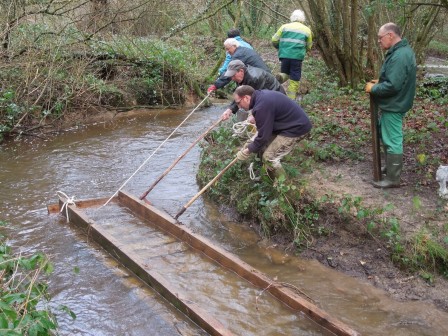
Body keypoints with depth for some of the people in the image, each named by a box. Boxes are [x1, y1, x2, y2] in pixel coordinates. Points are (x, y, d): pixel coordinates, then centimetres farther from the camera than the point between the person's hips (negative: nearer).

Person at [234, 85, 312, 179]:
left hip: (297, 128, -10)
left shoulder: (261, 107, -27)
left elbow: (263, 136, -19)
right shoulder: (261, 94, 4)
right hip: (294, 122, 10)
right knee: (263, 146, 11)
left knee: (269, 158, -10)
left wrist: (248, 150, -7)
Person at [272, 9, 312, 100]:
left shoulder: (285, 27, 8)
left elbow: (274, 40, 7)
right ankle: (291, 99, 3)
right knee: (295, 79, 6)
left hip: (285, 55, 1)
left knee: (285, 72, 21)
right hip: (297, 56, -1)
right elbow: (308, 47, 15)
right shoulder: (307, 30, 9)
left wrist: (281, 48, 25)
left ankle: (281, 77, -13)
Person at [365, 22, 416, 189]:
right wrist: (379, 82, 7)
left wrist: (373, 89, -16)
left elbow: (392, 86, -30)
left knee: (392, 141, -2)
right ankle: (391, 168, 35)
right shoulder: (402, 50, 8)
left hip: (393, 106, -11)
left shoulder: (399, 56, -26)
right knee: (386, 136, 22)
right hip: (394, 103, 11)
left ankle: (392, 179, 7)